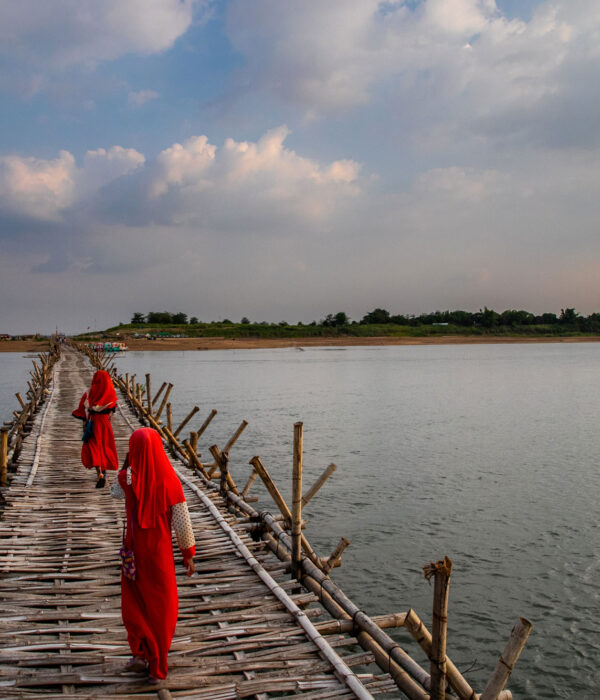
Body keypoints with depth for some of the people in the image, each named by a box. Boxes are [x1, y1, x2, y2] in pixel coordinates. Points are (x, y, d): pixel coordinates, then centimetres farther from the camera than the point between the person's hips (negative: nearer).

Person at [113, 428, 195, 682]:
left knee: (134, 603, 22)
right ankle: (157, 668, 21)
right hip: (160, 550, -1)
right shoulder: (169, 481, -16)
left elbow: (115, 492, 12)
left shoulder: (127, 478, -14)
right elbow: (182, 521, -11)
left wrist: (127, 466, 6)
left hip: (135, 549, 1)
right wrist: (189, 553, -1)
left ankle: (140, 653, 13)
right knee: (161, 607, 13)